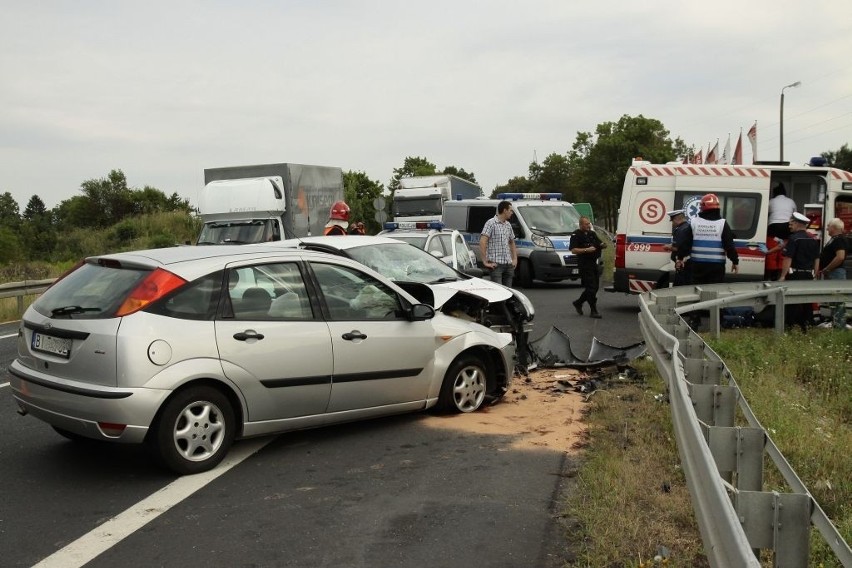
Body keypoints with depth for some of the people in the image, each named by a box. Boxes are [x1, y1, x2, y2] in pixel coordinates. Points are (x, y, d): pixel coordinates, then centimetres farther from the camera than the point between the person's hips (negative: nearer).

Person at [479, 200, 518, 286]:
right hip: (496, 264, -8)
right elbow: (482, 242, -17)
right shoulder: (491, 223, -8)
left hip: (508, 264, 8)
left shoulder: (508, 225, 16)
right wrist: (485, 262, -18)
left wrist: (515, 259, 16)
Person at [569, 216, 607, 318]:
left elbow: (600, 243, 22)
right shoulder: (576, 235, -7)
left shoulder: (592, 234, 17)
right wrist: (587, 250, -23)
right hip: (584, 264, -8)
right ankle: (593, 311, -5)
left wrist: (603, 245, -2)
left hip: (593, 263, 8)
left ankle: (578, 303, 28)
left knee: (595, 286, 12)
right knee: (591, 287, -10)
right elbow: (573, 250, -14)